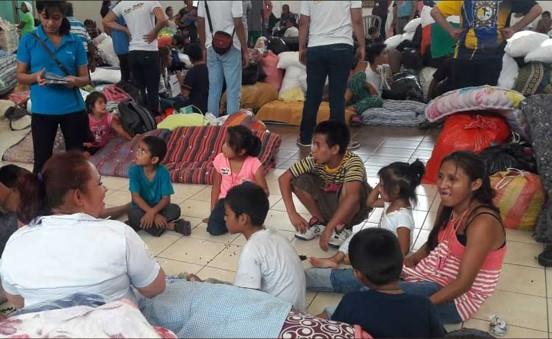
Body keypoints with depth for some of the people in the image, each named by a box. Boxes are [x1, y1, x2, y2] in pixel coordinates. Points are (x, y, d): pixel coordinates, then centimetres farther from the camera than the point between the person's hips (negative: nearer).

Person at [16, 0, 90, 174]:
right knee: (42, 160, 5)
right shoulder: (28, 40, 0)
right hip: (42, 110, -1)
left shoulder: (75, 42, 2)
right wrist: (35, 77, -19)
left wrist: (75, 81, -18)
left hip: (73, 109, 1)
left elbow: (85, 78, 5)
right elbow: (20, 76, 3)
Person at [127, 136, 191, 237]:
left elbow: (166, 198, -17)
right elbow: (136, 197, -20)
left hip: (158, 207, 0)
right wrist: (154, 215, -30)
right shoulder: (134, 170, -16)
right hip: (141, 208, 0)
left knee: (175, 209, -26)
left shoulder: (163, 172, -16)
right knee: (133, 213, -33)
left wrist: (152, 212, -36)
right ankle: (170, 226, -25)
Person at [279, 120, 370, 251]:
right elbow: (284, 178, -18)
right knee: (299, 180, -19)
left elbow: (352, 196, -49)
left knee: (347, 188, -37)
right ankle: (319, 221, 0)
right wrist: (292, 213, -27)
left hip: (354, 210, -4)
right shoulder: (314, 160, -20)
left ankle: (343, 227, -9)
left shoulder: (353, 162, -33)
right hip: (328, 207, 4)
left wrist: (328, 229, -53)